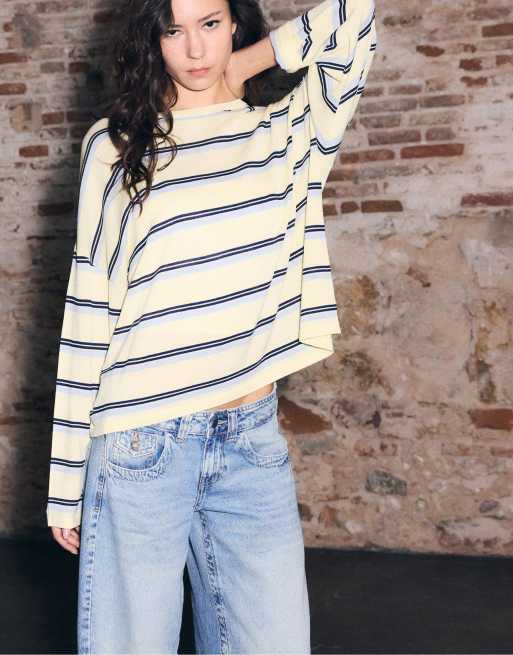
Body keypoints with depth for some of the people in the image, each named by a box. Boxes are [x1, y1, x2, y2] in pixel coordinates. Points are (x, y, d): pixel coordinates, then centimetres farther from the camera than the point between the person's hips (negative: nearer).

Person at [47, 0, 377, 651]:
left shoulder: (289, 134, 8)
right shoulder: (116, 147, 5)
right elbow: (87, 310, 3)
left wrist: (247, 62, 6)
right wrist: (66, 478, 3)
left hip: (253, 444, 2)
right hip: (139, 445, -1)